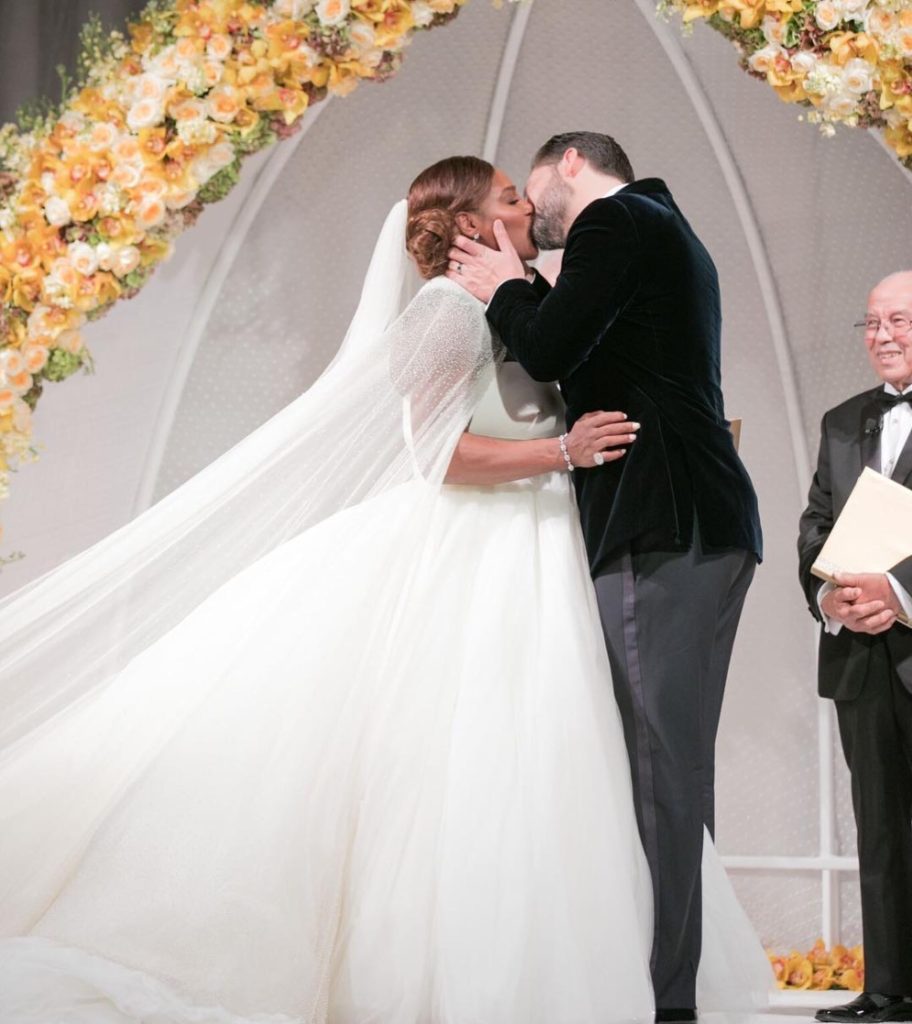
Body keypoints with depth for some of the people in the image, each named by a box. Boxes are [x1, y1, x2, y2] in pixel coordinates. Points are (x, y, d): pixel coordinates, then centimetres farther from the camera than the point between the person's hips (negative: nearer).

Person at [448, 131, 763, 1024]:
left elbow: (550, 351, -13)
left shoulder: (617, 220, -4)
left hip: (661, 531, -10)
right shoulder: (662, 232, 27)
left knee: (658, 762, -12)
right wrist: (520, 293, 19)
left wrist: (506, 291, 5)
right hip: (691, 527, 10)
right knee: (670, 763, 9)